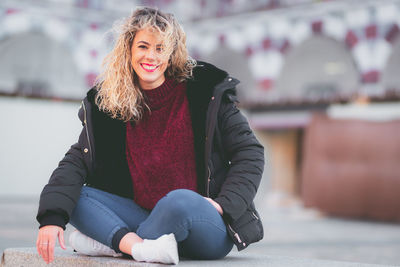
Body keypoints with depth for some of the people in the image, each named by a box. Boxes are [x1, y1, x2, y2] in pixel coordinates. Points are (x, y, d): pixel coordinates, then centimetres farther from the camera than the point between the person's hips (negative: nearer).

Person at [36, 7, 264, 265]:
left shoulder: (204, 91, -4)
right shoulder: (109, 103, 5)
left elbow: (250, 152, -1)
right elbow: (77, 160, -3)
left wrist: (222, 203, -14)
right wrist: (52, 217, -18)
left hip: (212, 232, -4)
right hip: (151, 219, 4)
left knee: (180, 201, -36)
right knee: (75, 196, -10)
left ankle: (110, 242, -13)